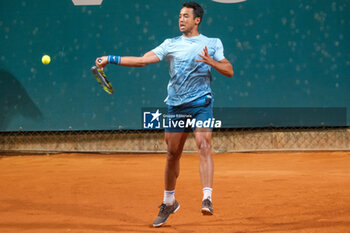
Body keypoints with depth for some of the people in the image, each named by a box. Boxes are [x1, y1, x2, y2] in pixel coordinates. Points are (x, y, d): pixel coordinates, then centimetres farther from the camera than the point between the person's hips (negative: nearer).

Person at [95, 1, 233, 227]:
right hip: (176, 106, 2)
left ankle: (207, 198, -27)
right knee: (173, 154, 8)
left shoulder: (213, 44, 8)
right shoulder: (171, 44, 10)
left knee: (203, 144, -22)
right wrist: (111, 59, -7)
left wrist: (210, 61, -13)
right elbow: (142, 60, 1)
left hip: (201, 103, -2)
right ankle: (169, 202, 25)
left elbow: (229, 71, 5)